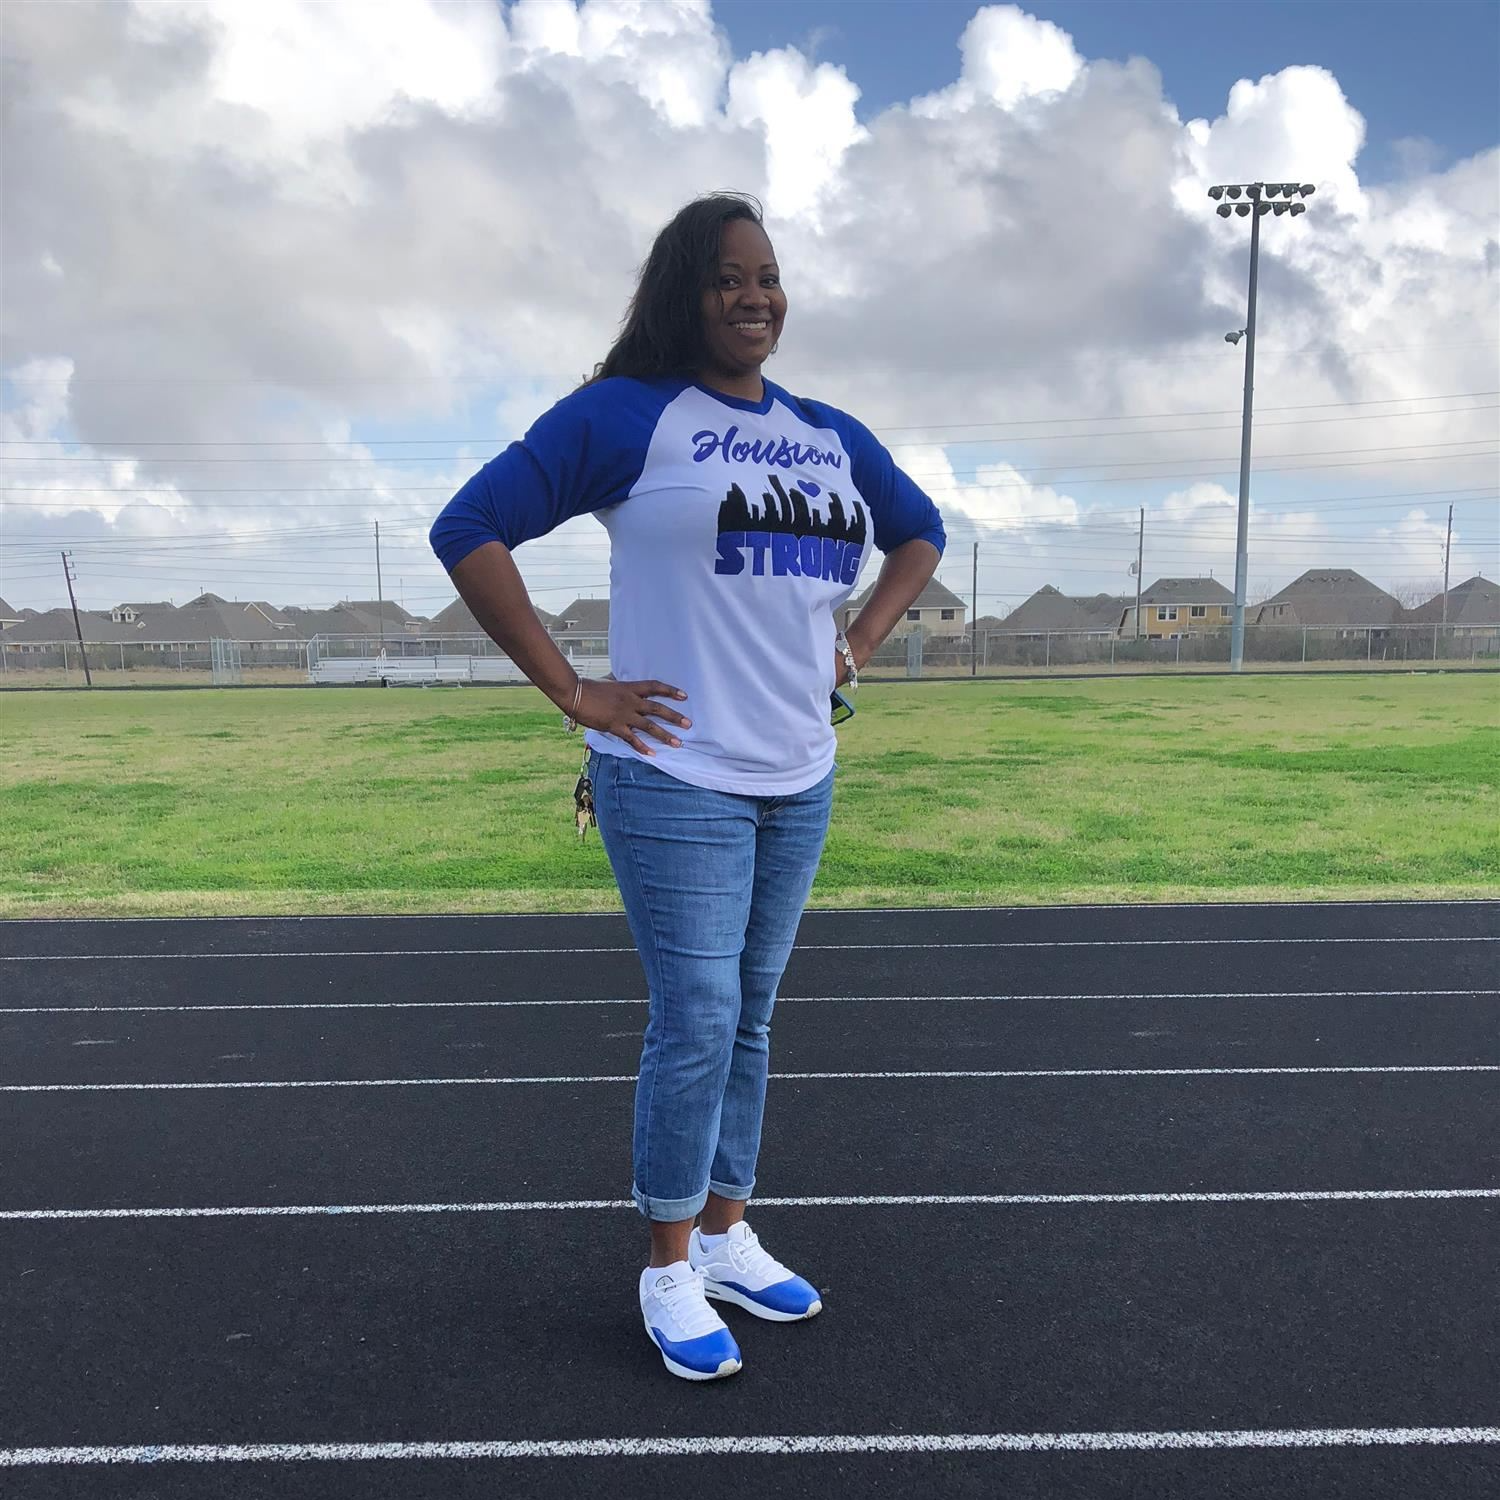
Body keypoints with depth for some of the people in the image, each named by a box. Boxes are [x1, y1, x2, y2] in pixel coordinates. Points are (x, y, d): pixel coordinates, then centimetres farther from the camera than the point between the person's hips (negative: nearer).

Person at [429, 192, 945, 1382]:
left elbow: (920, 533, 28)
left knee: (748, 1019, 15)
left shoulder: (833, 437, 12)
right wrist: (573, 691, -13)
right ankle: (669, 1270, 19)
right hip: (678, 780, -6)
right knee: (696, 1027, -4)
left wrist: (861, 640, 12)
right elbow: (470, 532, -9)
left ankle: (727, 1235, 33)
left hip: (800, 781, 6)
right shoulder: (625, 414, -6)